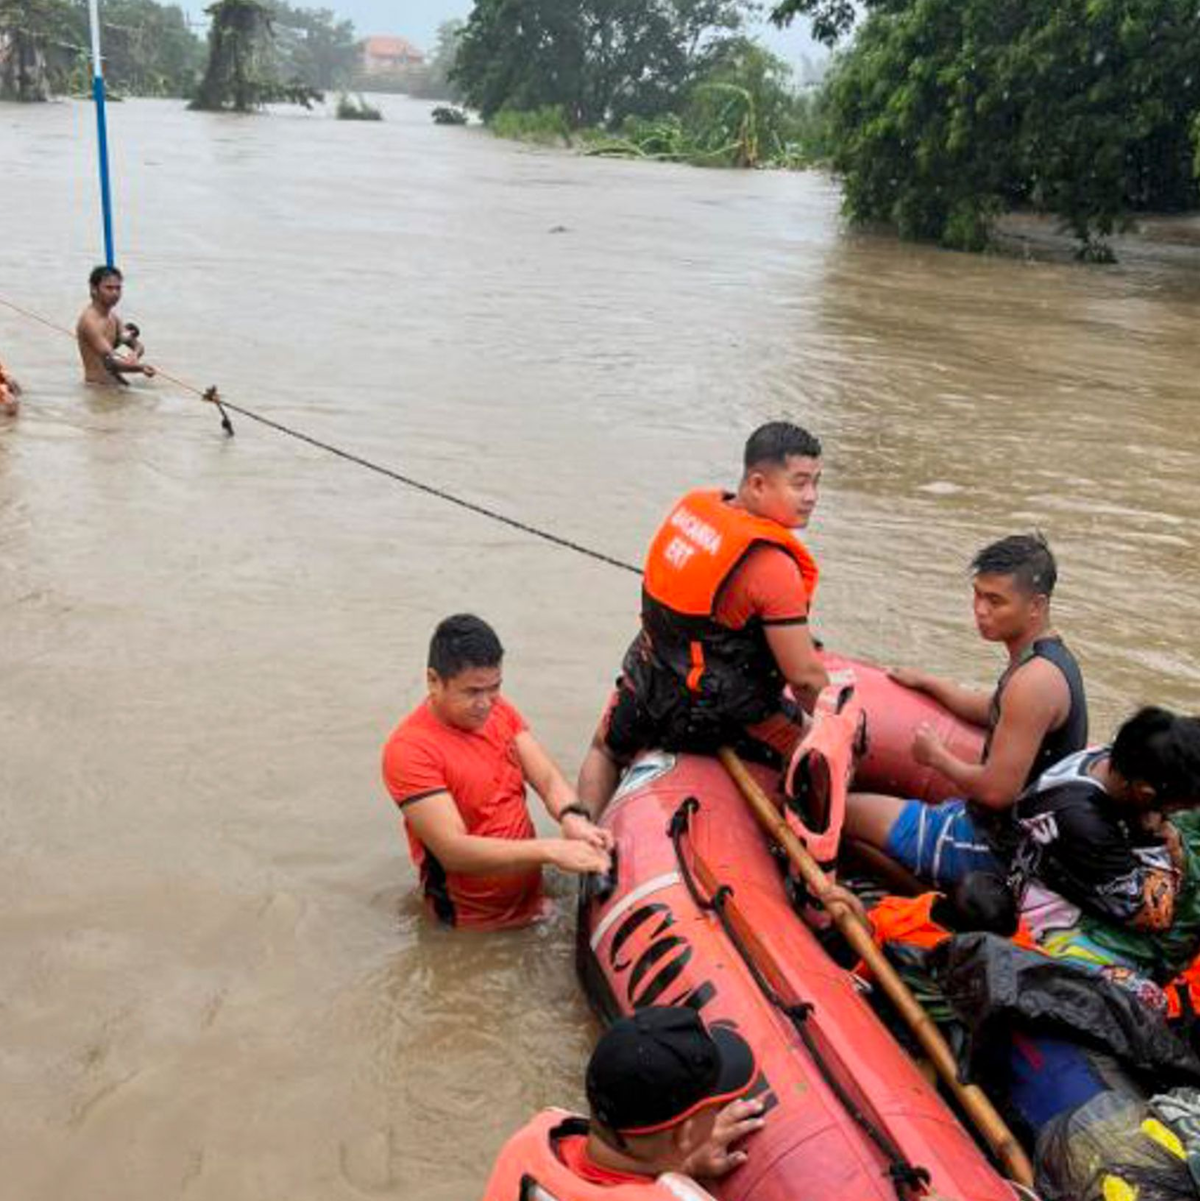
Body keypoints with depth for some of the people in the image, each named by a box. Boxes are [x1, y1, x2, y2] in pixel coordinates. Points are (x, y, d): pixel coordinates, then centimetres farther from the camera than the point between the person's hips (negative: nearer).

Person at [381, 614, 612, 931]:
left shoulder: (499, 710, 3)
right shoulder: (409, 750, -19)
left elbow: (548, 778, -3)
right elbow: (453, 850, -25)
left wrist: (572, 817, -26)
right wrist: (549, 850, -34)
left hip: (533, 898, 7)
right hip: (475, 926, -7)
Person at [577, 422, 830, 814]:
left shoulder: (692, 506, -5)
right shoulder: (774, 568, -26)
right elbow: (805, 676, -21)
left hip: (649, 685, 6)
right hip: (728, 717, -6)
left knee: (605, 753, 35)